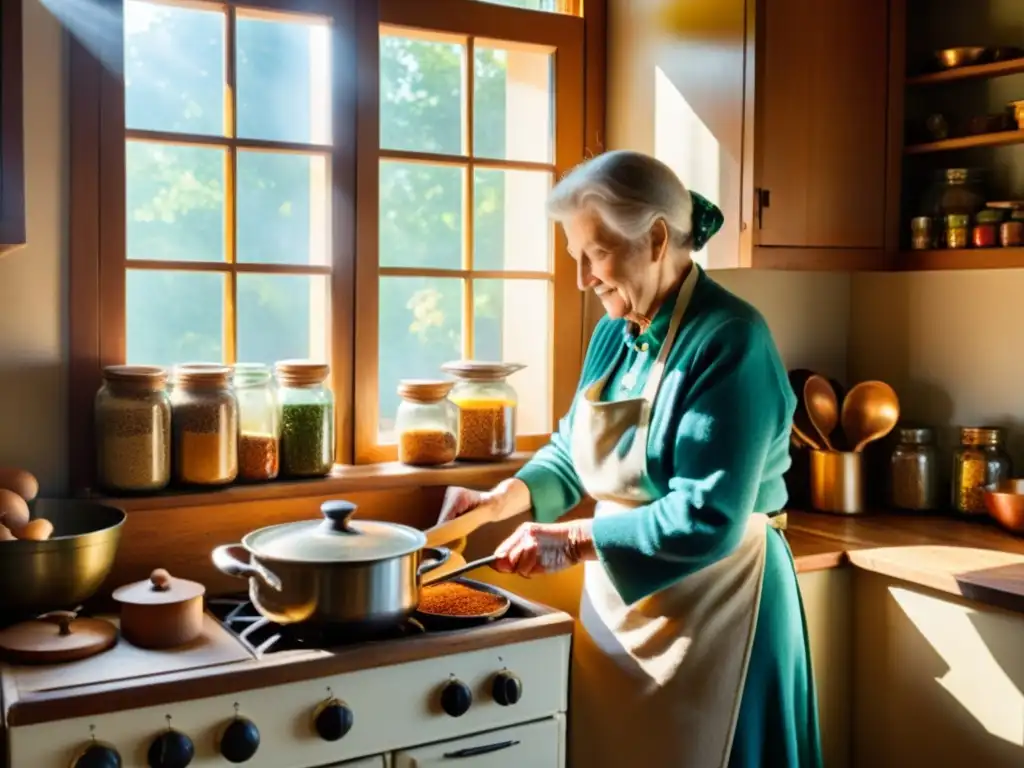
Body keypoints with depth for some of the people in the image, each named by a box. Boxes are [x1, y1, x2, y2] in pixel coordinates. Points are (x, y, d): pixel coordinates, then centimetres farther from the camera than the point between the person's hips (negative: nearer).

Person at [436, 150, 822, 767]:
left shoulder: (728, 339, -20)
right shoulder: (614, 334, 5)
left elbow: (708, 519, -25)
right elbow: (571, 452, 15)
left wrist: (575, 541, -22)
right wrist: (498, 502, 0)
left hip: (710, 611, -8)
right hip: (618, 598, 8)